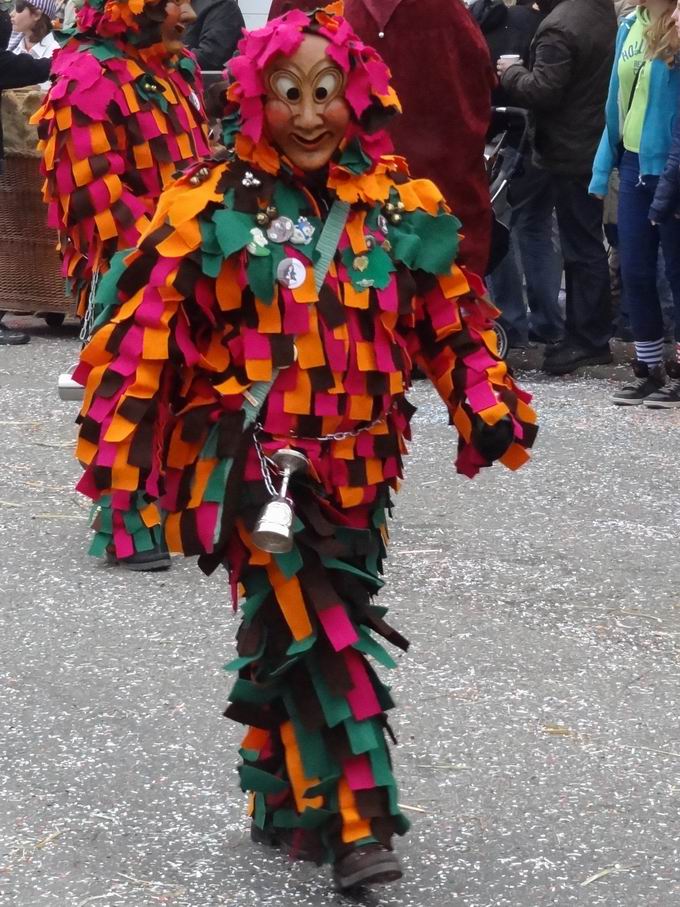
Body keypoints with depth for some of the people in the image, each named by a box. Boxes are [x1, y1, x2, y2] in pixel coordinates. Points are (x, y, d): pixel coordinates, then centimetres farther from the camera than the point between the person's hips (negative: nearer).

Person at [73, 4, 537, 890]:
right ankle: (355, 821, -6)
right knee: (316, 630, -12)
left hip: (354, 461, 4)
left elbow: (454, 319, 11)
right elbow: (145, 326, -7)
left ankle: (287, 792, 32)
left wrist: (490, 407, 5)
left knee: (297, 626, 13)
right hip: (250, 458, -4)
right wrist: (113, 440, -9)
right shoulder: (215, 207, -8)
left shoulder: (401, 209, 2)